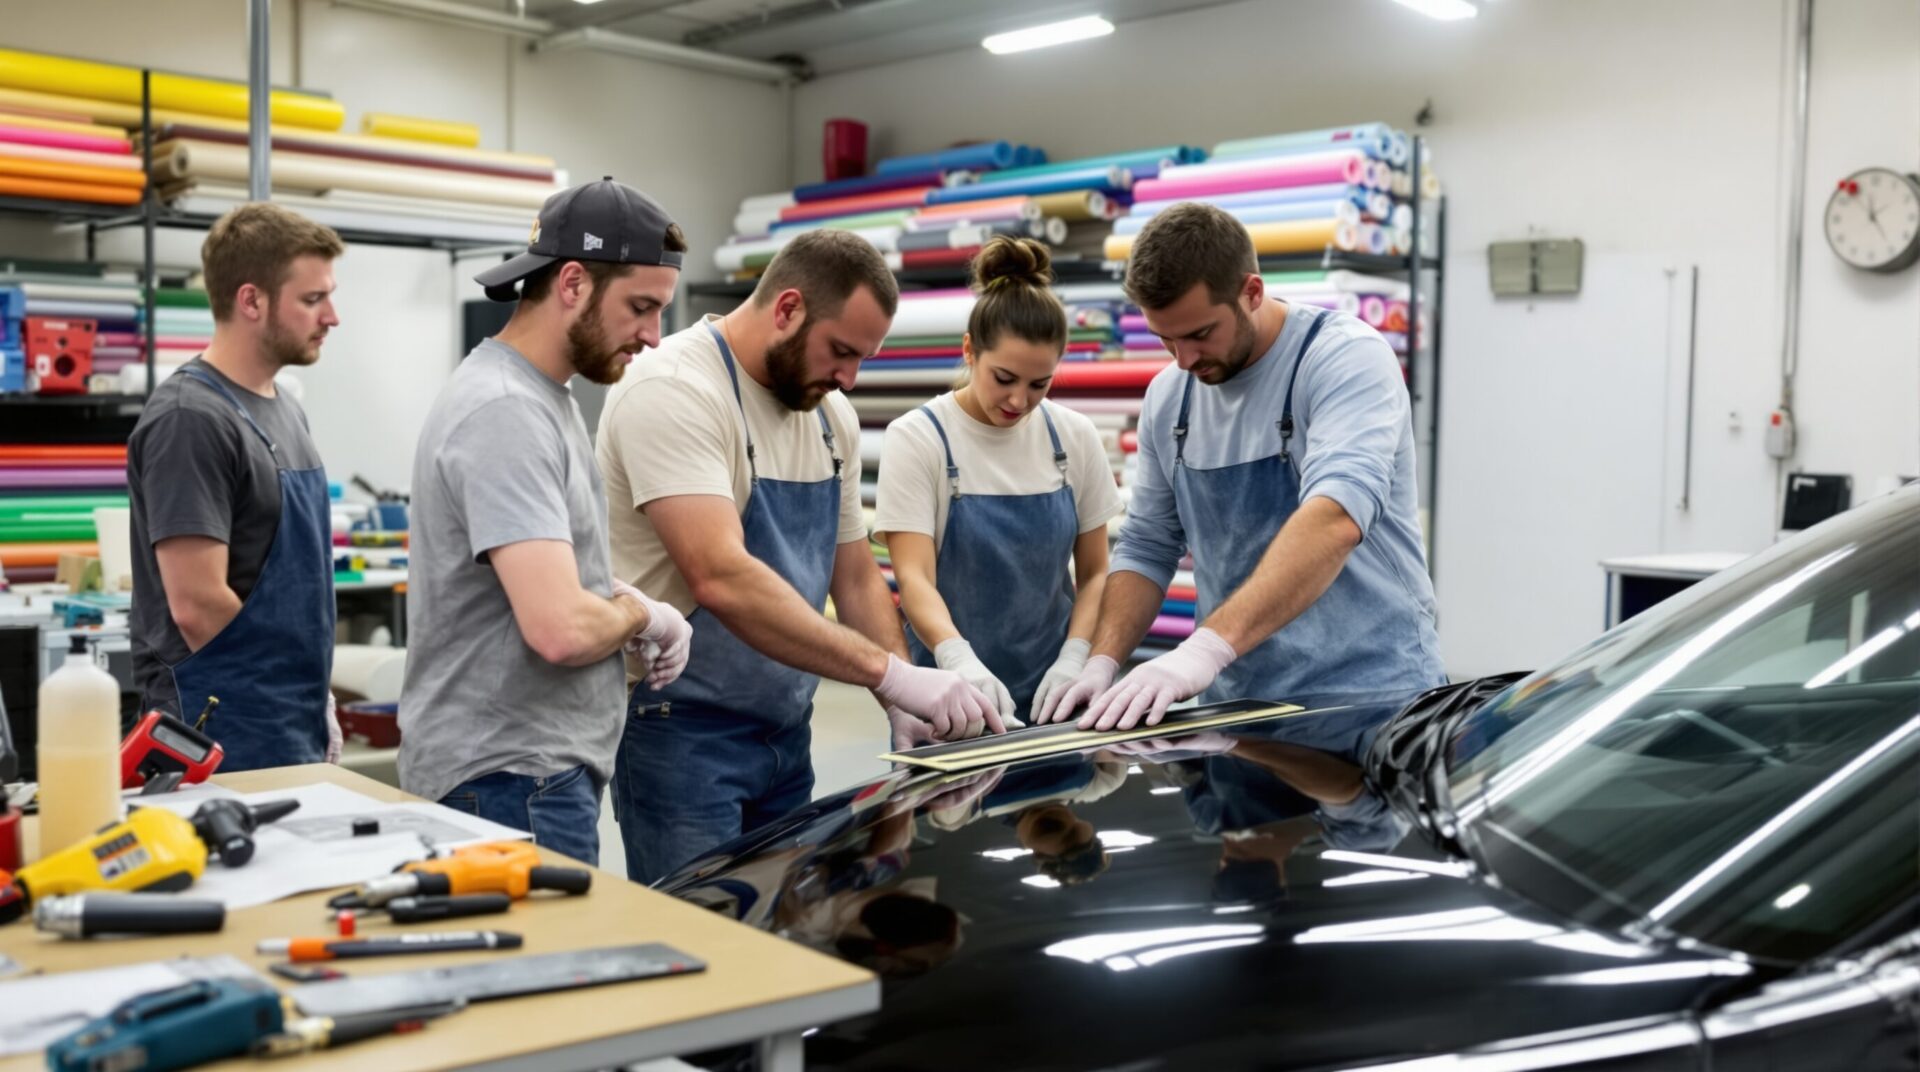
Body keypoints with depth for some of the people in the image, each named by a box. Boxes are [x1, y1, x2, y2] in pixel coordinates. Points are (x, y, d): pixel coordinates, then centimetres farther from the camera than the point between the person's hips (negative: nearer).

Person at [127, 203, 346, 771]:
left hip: (298, 732, 8)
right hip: (232, 739, -8)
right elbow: (197, 604, -21)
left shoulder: (285, 410, 11)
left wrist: (317, 697, 11)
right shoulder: (190, 420, -17)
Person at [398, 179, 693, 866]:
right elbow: (561, 629, -29)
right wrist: (641, 614, -9)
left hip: (545, 764, 10)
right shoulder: (505, 414, -19)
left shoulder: (546, 398, 13)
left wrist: (624, 604, 3)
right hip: (512, 780, -10)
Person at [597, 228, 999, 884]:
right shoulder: (675, 392, -18)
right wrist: (889, 671, -31)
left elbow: (856, 578, 14)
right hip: (683, 731, -8)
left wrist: (902, 705, -2)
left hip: (786, 731, 8)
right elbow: (722, 579, -29)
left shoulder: (831, 417, 8)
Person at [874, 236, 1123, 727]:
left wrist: (1074, 659, -13)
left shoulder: (1075, 437, -1)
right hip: (950, 695, -3)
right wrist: (960, 660, -36)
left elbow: (1095, 572, 4)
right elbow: (913, 577, -19)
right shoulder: (916, 438, -11)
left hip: (1051, 696, 3)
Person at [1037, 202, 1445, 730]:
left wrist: (1206, 647, -39)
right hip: (1236, 704, 5)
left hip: (1367, 692, -5)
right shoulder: (1168, 397, 6)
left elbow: (1336, 518, -29)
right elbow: (1146, 547, 14)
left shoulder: (1346, 356, -13)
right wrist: (1103, 662, -3)